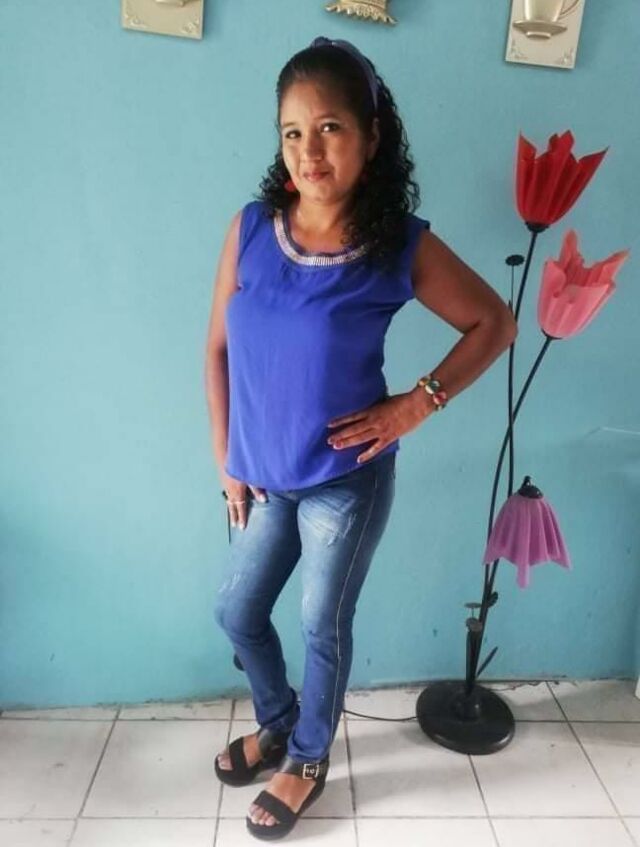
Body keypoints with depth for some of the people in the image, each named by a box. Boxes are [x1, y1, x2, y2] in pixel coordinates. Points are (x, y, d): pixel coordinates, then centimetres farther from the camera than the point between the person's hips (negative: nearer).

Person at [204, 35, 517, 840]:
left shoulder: (403, 246, -15)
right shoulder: (250, 228, -7)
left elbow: (495, 323, -4)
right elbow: (219, 348, 1)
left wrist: (417, 404, -13)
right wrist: (225, 458, 2)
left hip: (346, 482, -4)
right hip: (263, 476, 4)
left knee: (323, 627, 14)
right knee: (237, 614, 19)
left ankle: (308, 761, 43)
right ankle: (277, 723, 50)